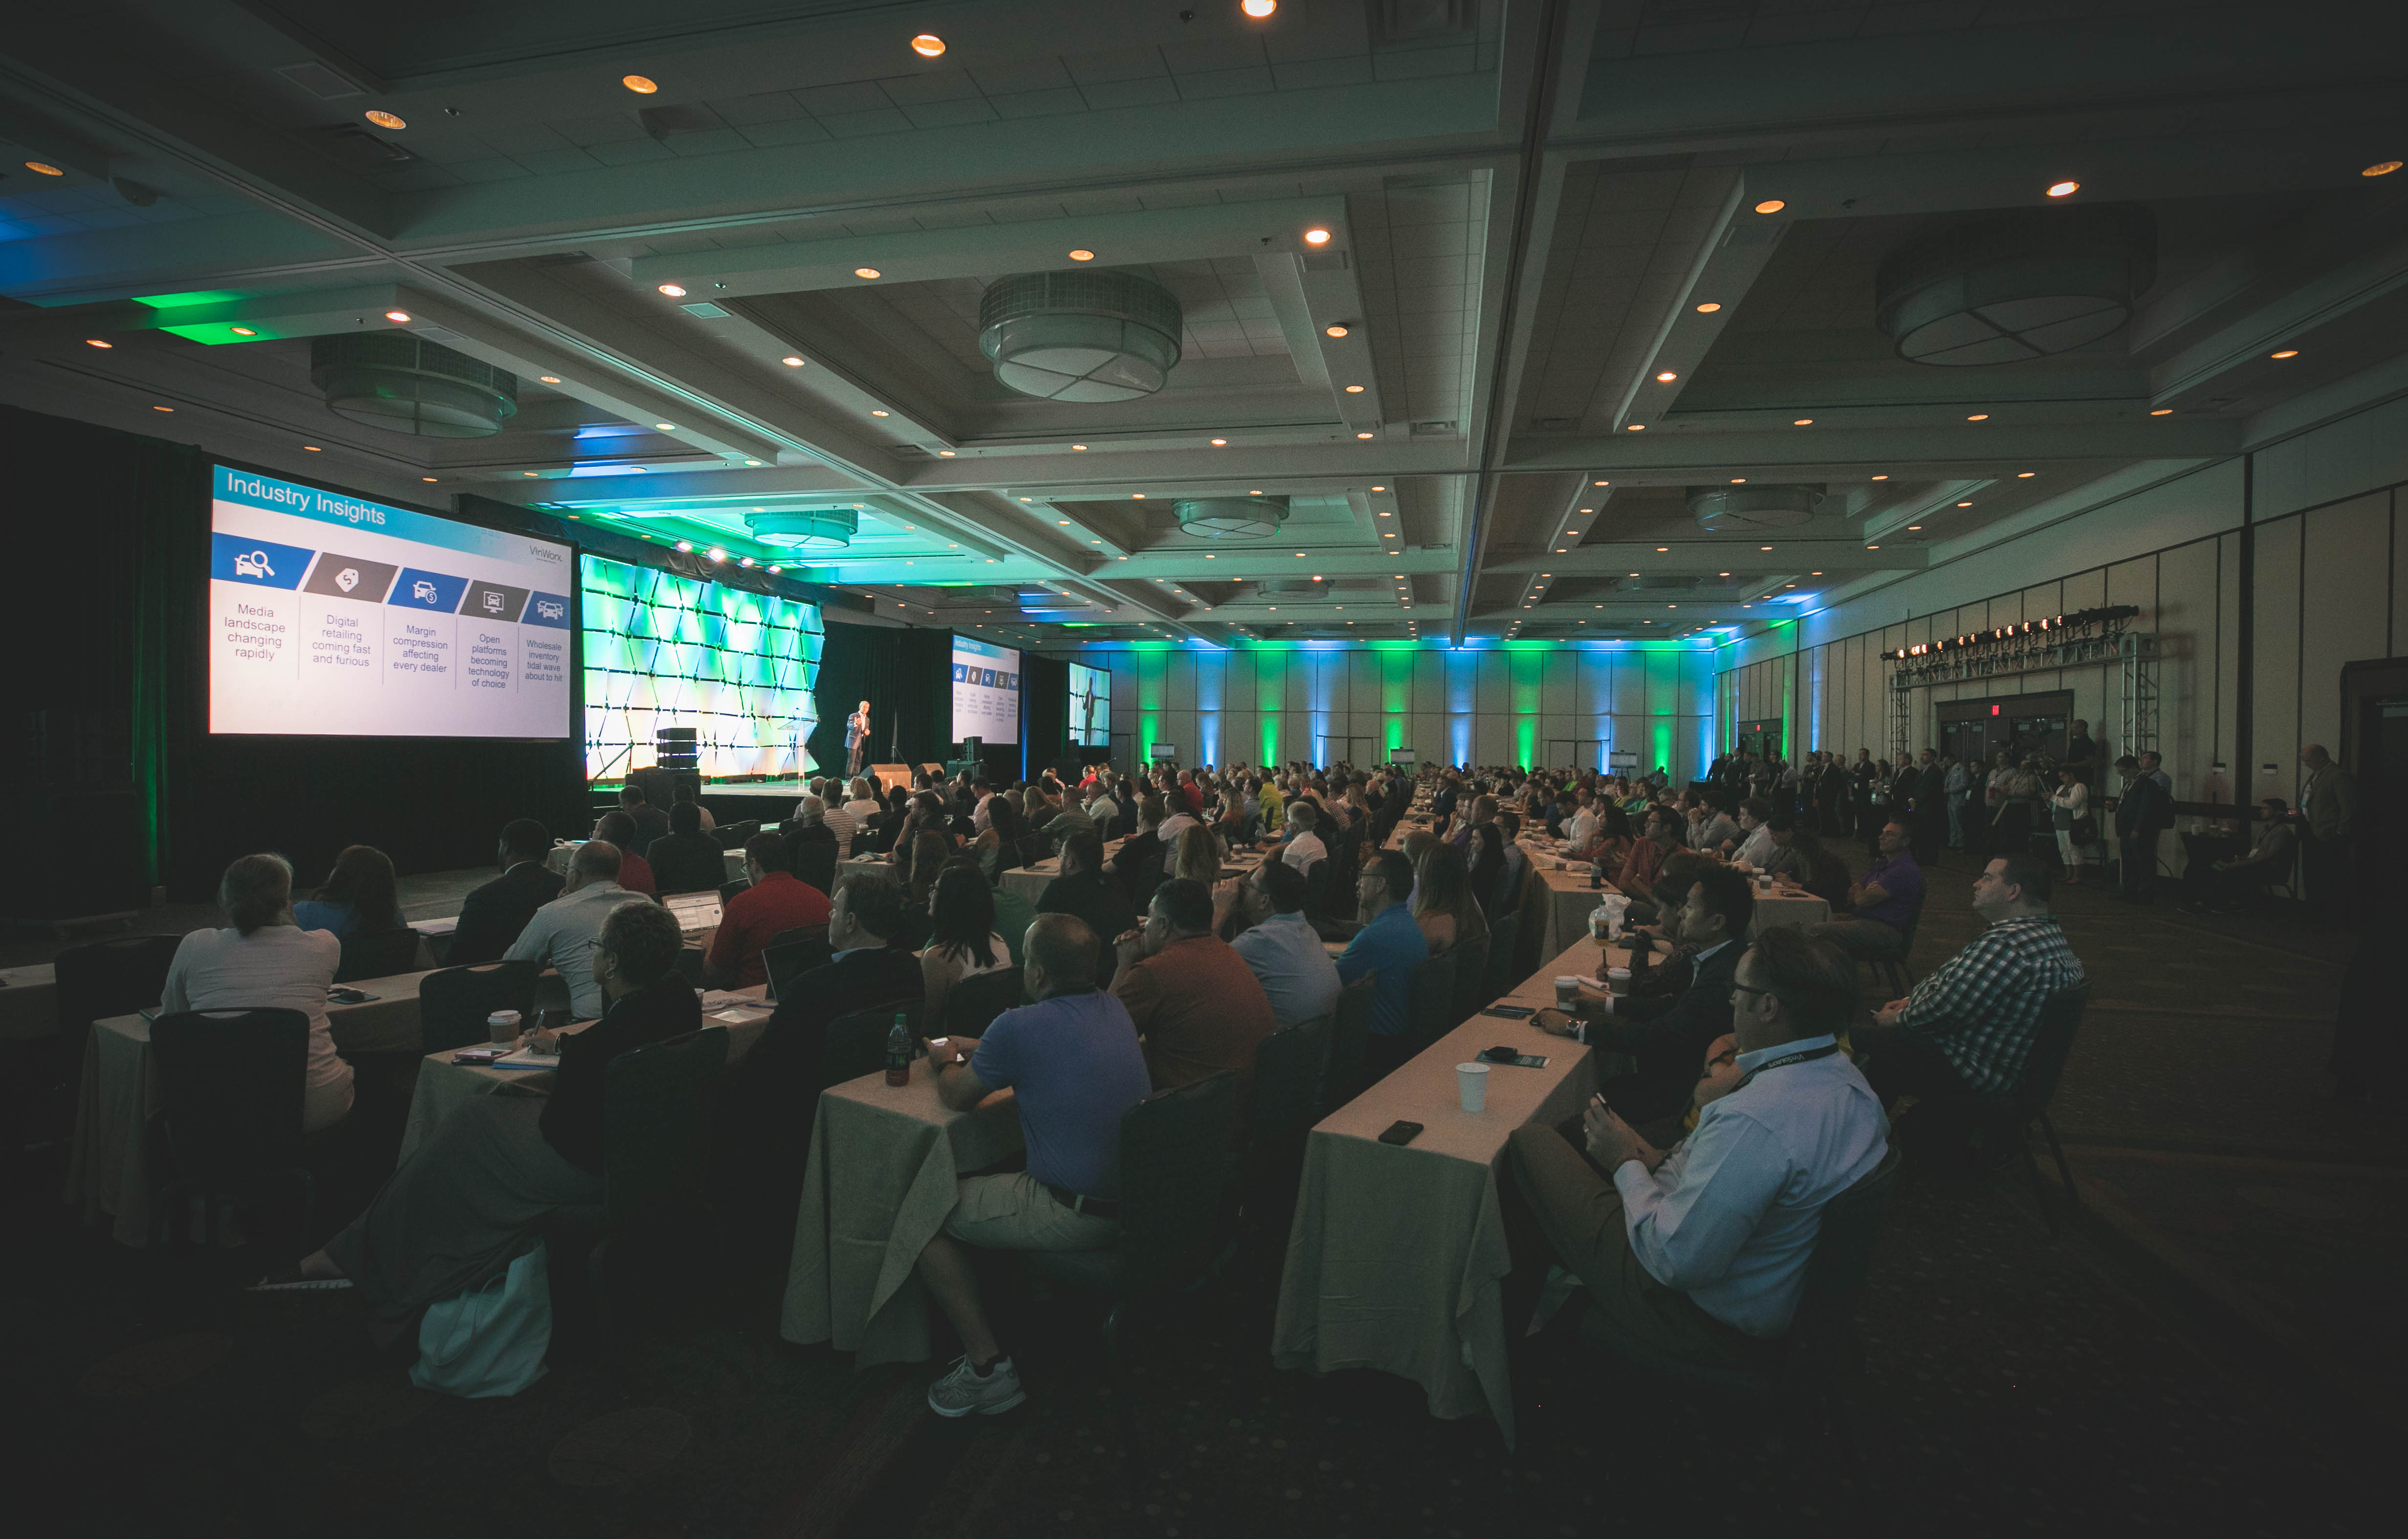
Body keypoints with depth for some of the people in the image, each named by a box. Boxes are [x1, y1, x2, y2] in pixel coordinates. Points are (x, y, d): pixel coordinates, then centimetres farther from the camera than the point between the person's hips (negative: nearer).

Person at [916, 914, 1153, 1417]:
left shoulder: (1019, 1027, -19)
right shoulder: (1113, 1010, 3)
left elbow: (957, 1097, -3)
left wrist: (947, 1063, 19)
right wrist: (973, 1048, 26)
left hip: (1077, 1217, -8)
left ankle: (988, 1367, 8)